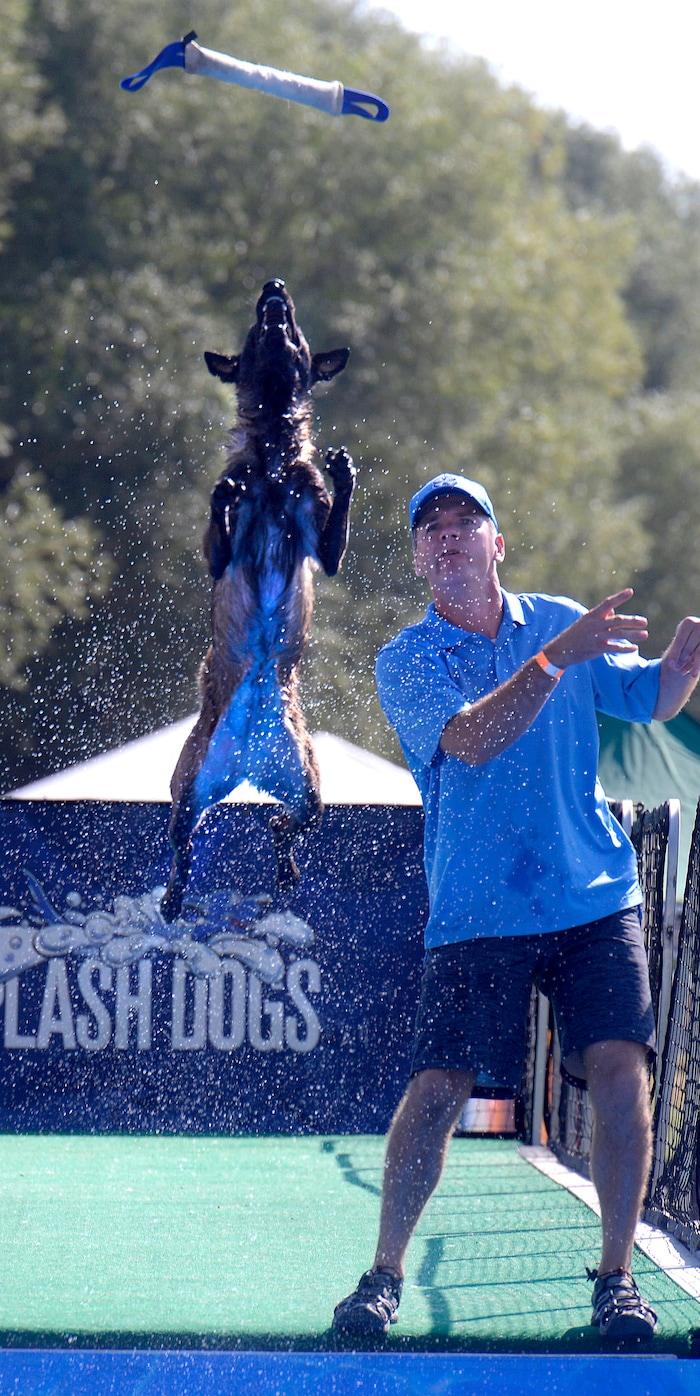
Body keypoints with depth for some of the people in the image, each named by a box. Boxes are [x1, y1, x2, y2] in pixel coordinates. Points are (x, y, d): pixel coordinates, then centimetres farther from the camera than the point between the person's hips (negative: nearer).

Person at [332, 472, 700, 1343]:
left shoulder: (560, 621, 10)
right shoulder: (407, 661, -1)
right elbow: (472, 739, -17)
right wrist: (555, 658, -26)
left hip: (596, 902, 2)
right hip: (476, 913, -2)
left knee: (620, 1070, -12)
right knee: (437, 1089, -10)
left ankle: (615, 1275, -1)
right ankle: (384, 1274, 5)